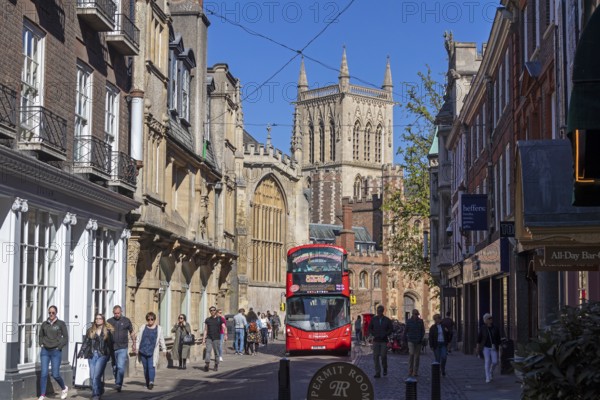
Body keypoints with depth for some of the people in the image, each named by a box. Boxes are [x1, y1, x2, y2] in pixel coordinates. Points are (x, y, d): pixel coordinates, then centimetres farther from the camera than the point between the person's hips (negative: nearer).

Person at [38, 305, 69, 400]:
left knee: (55, 374, -1)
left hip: (56, 351, -3)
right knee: (44, 373, -4)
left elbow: (65, 338, -1)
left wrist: (59, 347, -7)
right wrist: (41, 344, 7)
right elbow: (40, 335, 21)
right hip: (45, 351, 3)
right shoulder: (44, 324, 6)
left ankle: (64, 388, 27)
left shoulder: (61, 324, -2)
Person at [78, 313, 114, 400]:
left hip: (102, 355, -4)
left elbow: (110, 345, 5)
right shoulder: (90, 331, 12)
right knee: (92, 376, 3)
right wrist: (81, 353, 0)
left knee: (96, 376, -13)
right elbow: (86, 343, 10)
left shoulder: (107, 331, 4)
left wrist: (110, 356, 4)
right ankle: (100, 390, 23)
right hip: (92, 355, 4)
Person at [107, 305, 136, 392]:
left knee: (121, 367, -14)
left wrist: (133, 344, 14)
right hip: (112, 348, 2)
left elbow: (132, 332, 14)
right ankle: (117, 383, 23)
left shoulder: (126, 321, 3)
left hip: (123, 348, -2)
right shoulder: (109, 321, 4)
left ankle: (118, 384, -16)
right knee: (114, 368, 9)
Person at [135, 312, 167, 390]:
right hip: (143, 351, 3)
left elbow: (161, 340, 12)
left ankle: (151, 382, -24)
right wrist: (137, 348, 9)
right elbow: (138, 339, 13)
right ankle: (147, 383, 17)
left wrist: (164, 349, 13)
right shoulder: (143, 328, 10)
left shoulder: (159, 328, 7)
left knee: (151, 366, -16)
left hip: (153, 352, -3)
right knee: (145, 367, 7)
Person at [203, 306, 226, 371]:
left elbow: (224, 328, -3)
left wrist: (225, 334, -21)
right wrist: (204, 338, 6)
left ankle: (216, 365, 15)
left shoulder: (219, 319, 4)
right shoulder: (207, 320, 11)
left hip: (216, 338, -1)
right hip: (209, 338, 1)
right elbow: (205, 330, 15)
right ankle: (206, 364, -22)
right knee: (208, 351, -14)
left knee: (216, 352, 3)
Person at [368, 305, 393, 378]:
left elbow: (390, 330, 4)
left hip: (384, 341, -2)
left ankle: (385, 369, 20)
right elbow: (370, 328, 11)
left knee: (383, 356, -7)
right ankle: (377, 373, 2)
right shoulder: (373, 319, 7)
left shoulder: (387, 320, 3)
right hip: (376, 341, 2)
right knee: (375, 357, -3)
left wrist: (384, 335, -10)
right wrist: (374, 334, -6)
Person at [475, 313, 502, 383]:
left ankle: (491, 371, 29)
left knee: (495, 362, -3)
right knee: (487, 362, -5)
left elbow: (498, 339, 6)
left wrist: (499, 347, 7)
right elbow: (479, 338, 0)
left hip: (493, 348, 2)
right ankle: (487, 378, 2)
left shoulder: (495, 328, -1)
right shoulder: (482, 328, -4)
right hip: (486, 347, -1)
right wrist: (477, 348, -1)